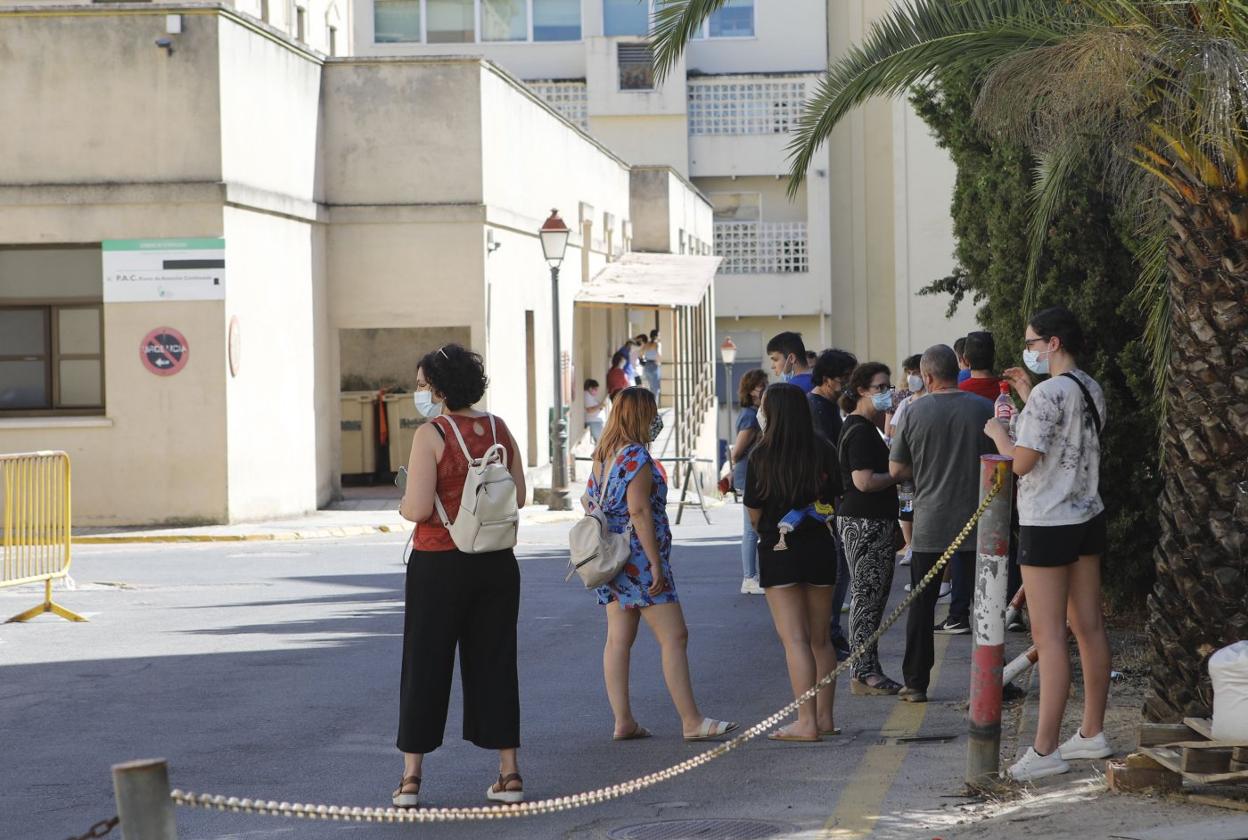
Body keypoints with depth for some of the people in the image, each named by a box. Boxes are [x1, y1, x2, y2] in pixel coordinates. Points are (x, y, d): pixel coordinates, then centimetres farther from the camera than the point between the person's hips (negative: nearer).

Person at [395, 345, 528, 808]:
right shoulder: (498, 428, 4)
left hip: (439, 563, -4)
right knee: (494, 663, 11)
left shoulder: (430, 435, -13)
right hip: (496, 561, 5)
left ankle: (411, 778, 7)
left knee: (425, 665, 5)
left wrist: (403, 505, 3)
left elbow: (418, 508, -18)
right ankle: (509, 774, 12)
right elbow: (518, 496, 7)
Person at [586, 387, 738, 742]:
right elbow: (639, 511, -21)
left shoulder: (604, 455, 12)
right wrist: (656, 564, -19)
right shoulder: (637, 457, -15)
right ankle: (692, 722, -6)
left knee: (618, 639, 8)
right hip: (638, 558, -9)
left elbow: (588, 500, 19)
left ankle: (623, 721, 9)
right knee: (674, 637, -6)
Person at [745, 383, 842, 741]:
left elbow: (754, 513, -4)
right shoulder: (823, 451, -2)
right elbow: (835, 502, 7)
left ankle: (806, 722, -12)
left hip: (778, 551, -4)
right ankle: (825, 717, 21)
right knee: (821, 639, 15)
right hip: (820, 548, 4)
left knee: (794, 639, -6)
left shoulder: (762, 457, -11)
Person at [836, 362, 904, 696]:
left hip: (874, 522, 11)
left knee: (873, 597, 12)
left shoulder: (866, 427, 17)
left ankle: (868, 670, 16)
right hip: (865, 523, -11)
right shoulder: (861, 431, -15)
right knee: (868, 596, -7)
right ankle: (864, 673, -4)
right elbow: (864, 481, -23)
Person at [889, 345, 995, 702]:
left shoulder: (915, 412, -5)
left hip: (929, 523, 0)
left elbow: (896, 469, 0)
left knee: (921, 605, 8)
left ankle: (916, 683, 10)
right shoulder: (984, 409, -4)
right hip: (976, 521, 0)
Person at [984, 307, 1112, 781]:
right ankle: (1092, 734, 20)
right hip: (1089, 516, 9)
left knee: (1048, 635, -8)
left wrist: (996, 431, -2)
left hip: (1047, 524, -9)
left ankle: (1045, 750, -8)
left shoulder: (1049, 393, -18)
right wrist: (1027, 396, 22)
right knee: (1089, 627, 13)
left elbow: (1021, 461, -20)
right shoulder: (1091, 390, 10)